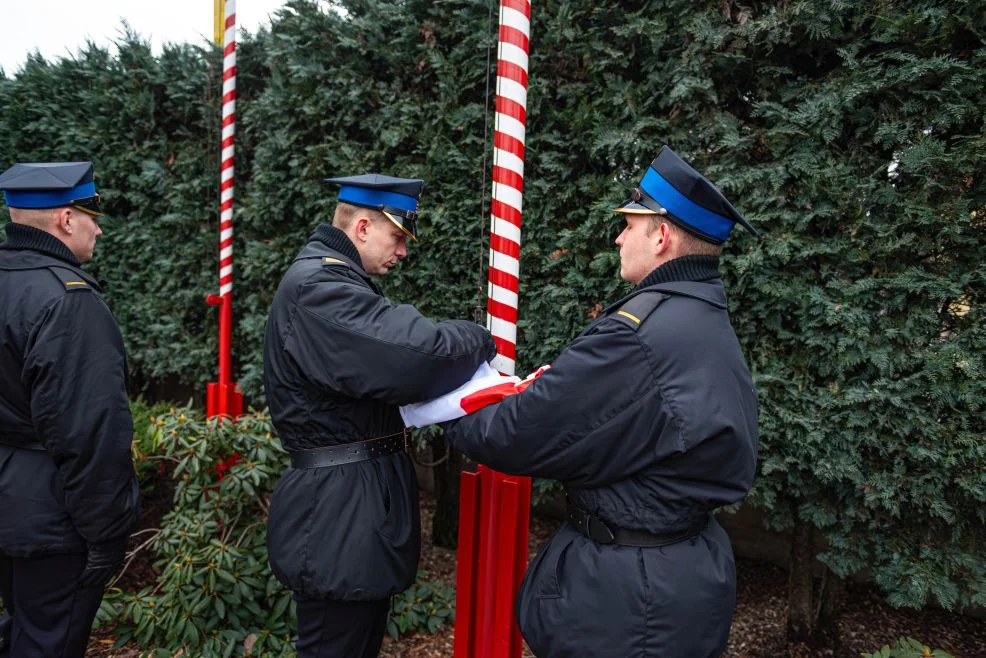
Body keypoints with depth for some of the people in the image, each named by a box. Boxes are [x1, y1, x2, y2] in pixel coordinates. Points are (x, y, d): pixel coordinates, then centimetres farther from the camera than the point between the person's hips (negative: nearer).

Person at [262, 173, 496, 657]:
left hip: (363, 495, 11)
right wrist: (478, 341, -11)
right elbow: (415, 356, -31)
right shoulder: (317, 288, -20)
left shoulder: (334, 281, 16)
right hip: (339, 510, -11)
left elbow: (382, 362, 14)